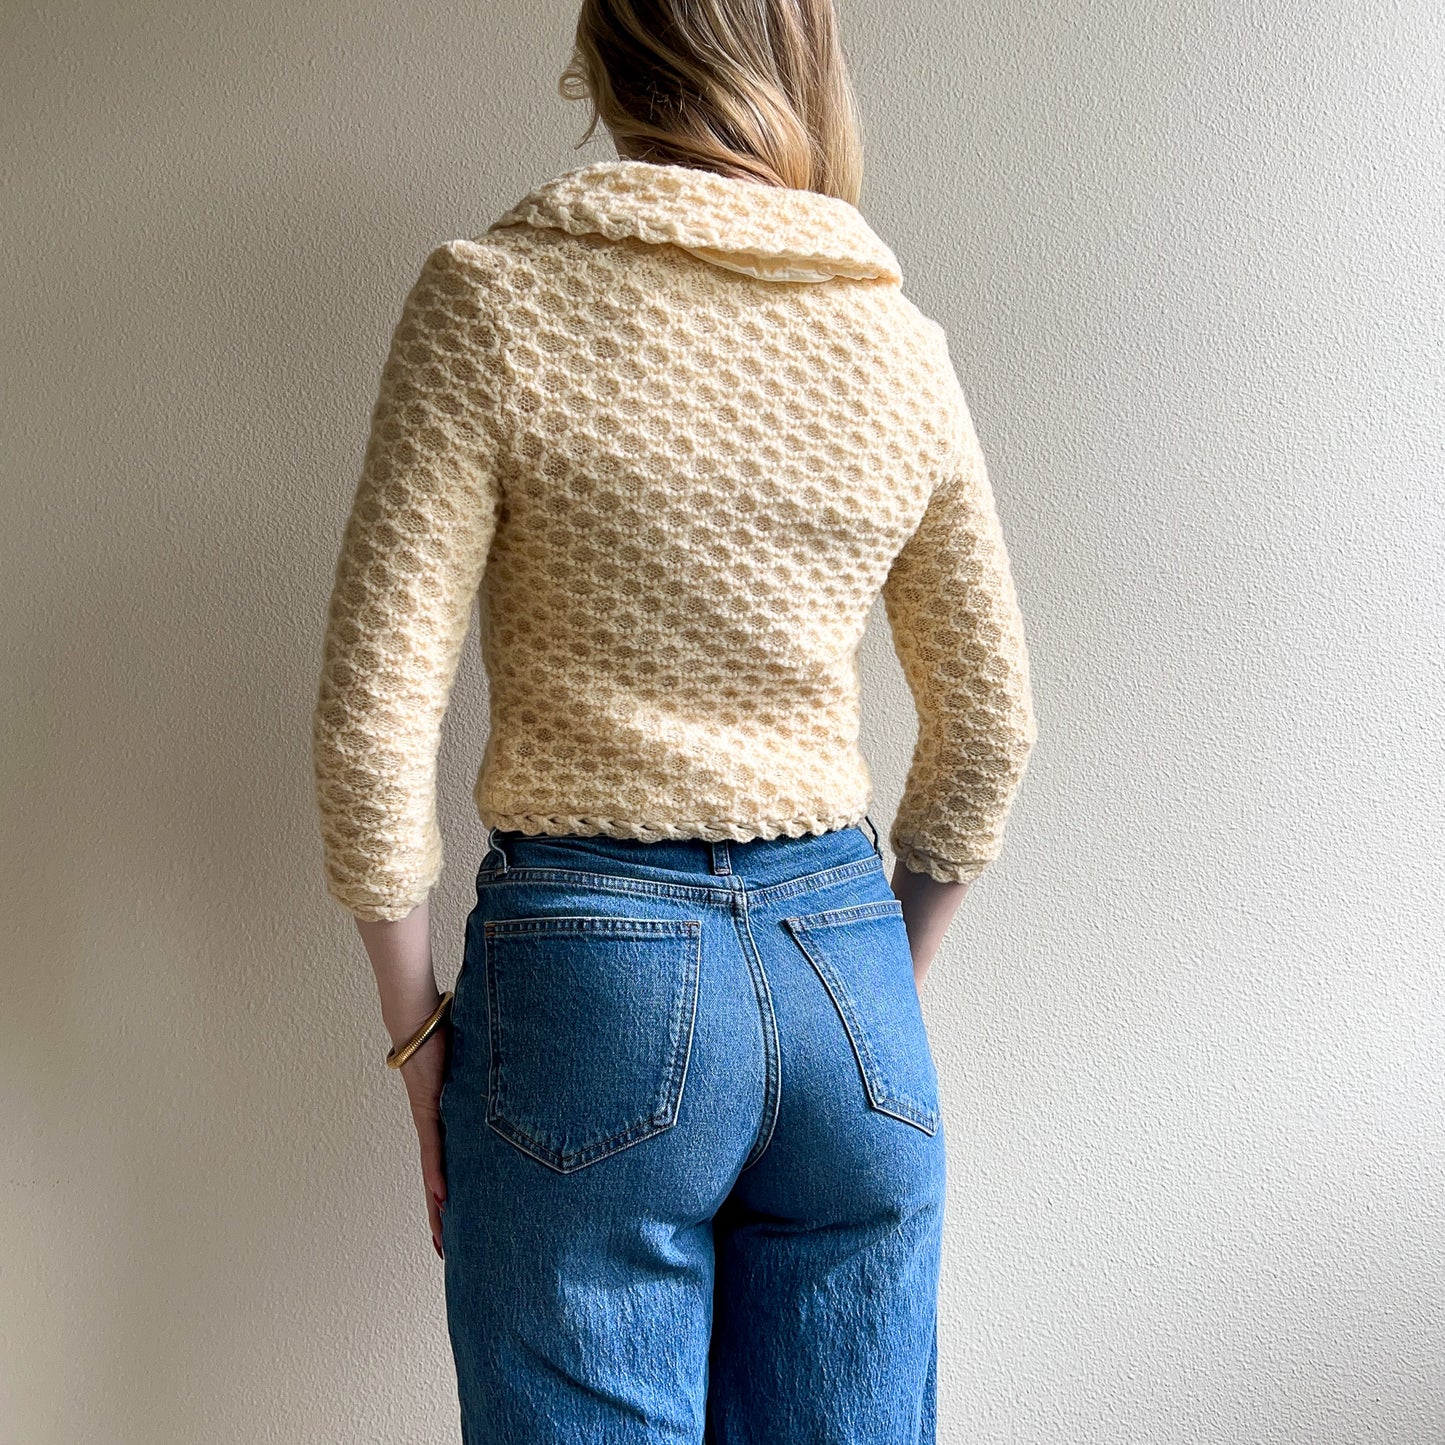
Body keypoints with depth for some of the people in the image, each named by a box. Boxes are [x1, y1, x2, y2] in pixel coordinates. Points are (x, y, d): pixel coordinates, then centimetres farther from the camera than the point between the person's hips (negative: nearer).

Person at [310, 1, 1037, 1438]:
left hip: (591, 967, -3)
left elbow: (373, 709, -10)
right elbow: (991, 734, 11)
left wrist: (417, 1024, 1)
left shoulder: (494, 296, -7)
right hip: (848, 979, 4)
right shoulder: (905, 346, 5)